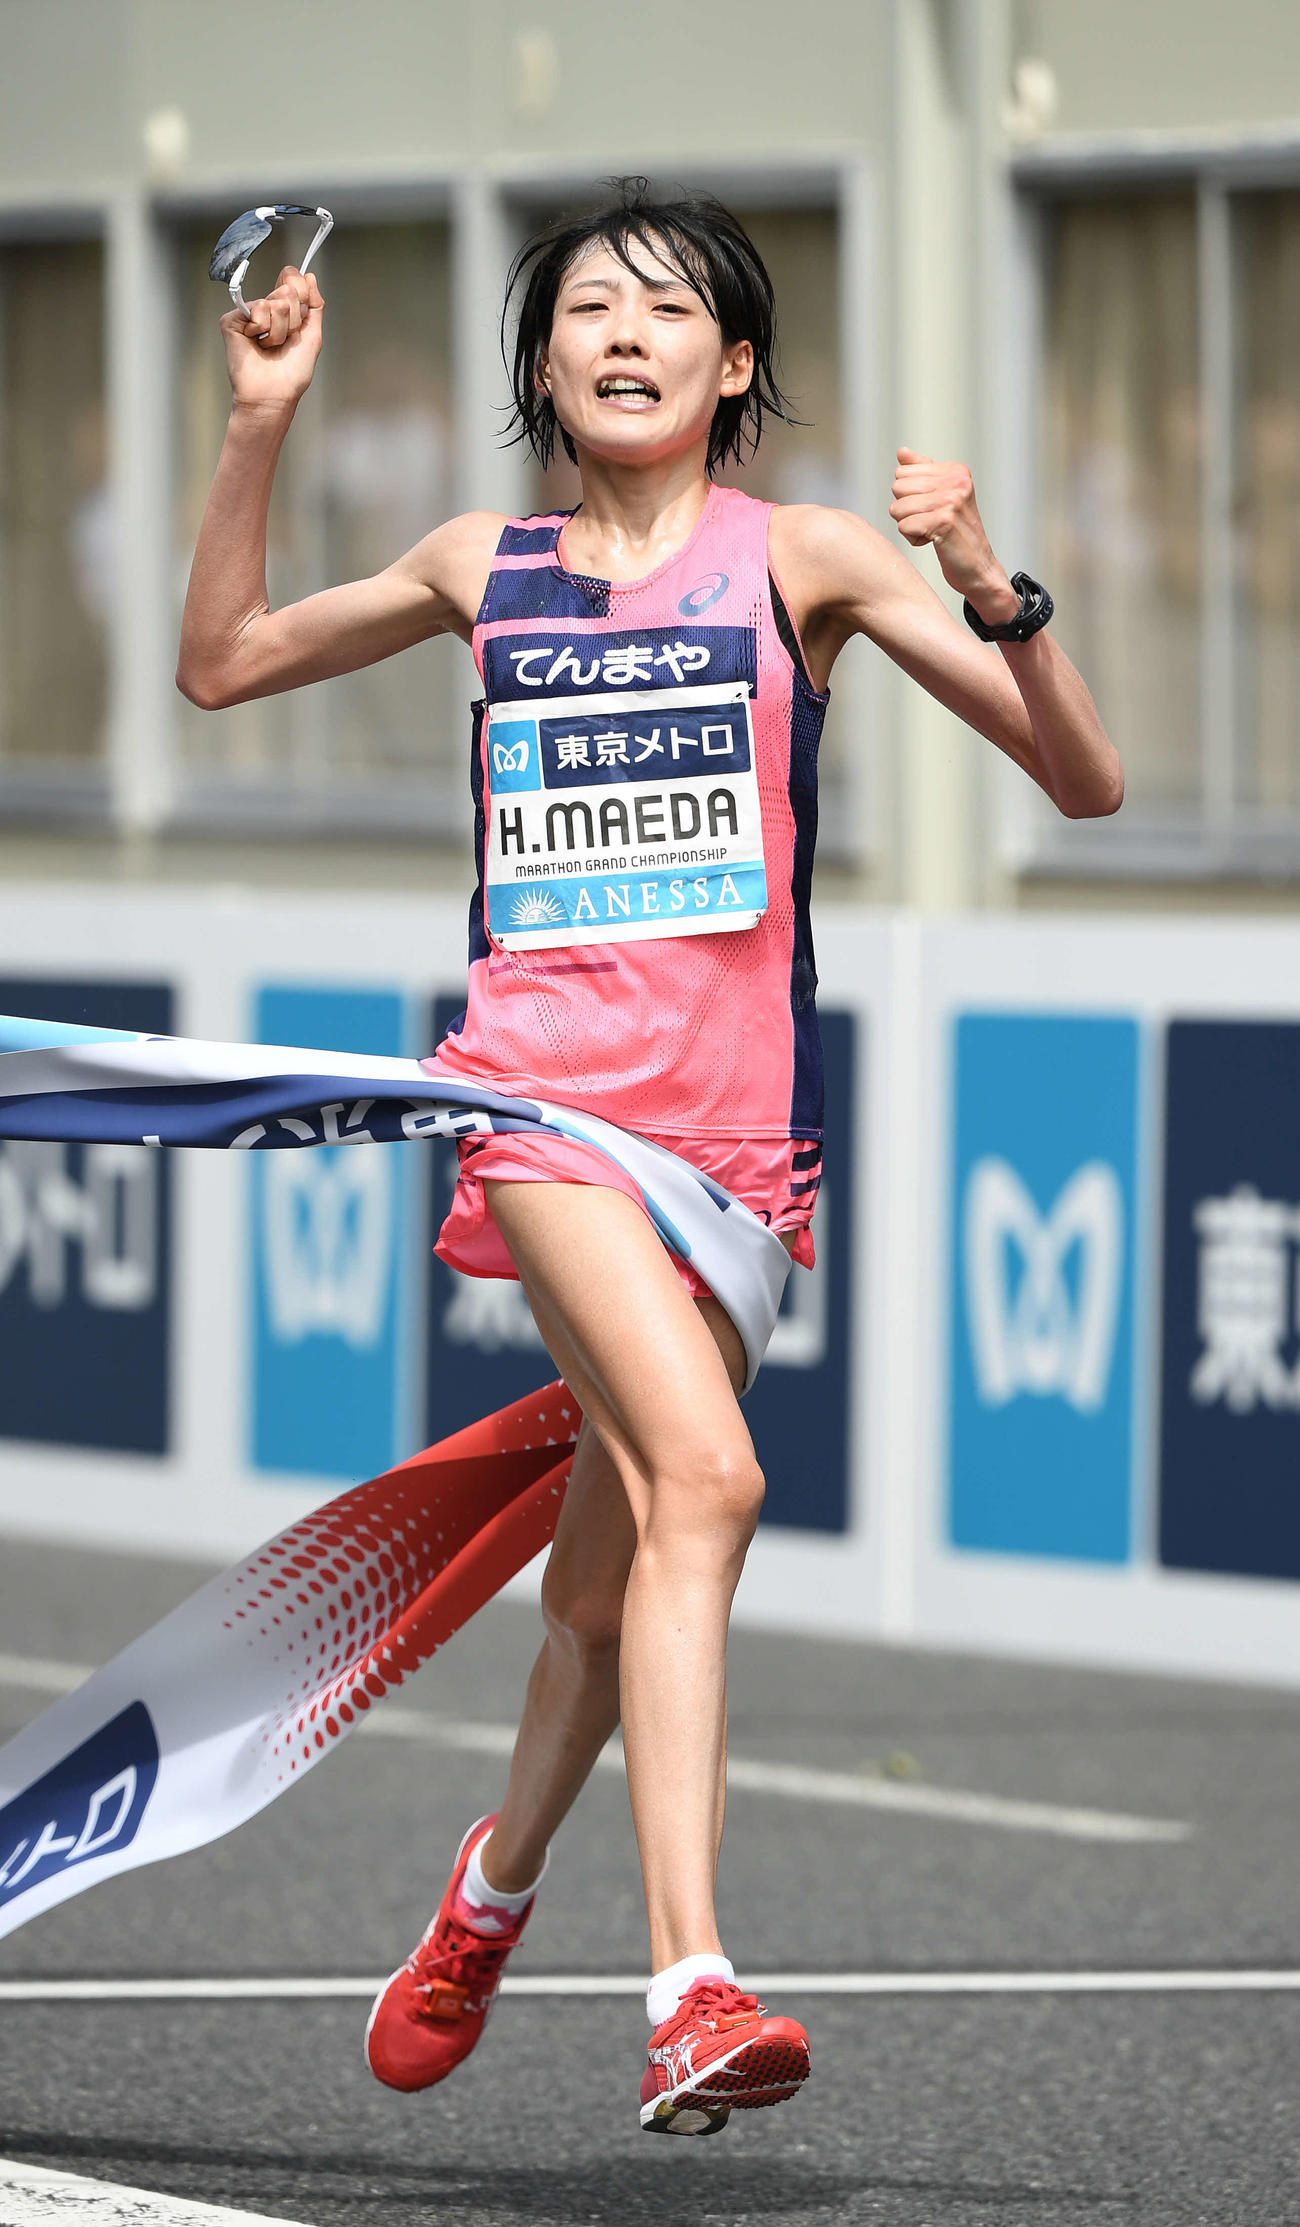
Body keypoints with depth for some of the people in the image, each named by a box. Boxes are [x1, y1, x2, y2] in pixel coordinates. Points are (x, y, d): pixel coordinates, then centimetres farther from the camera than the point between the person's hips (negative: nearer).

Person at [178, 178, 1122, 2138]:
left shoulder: (801, 559, 3)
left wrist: (991, 591, -18)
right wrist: (261, 429, 12)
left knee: (617, 1564, 9)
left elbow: (1085, 782, -1)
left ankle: (498, 1885, 39)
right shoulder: (487, 569, 10)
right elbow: (221, 662, 24)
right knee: (703, 1474, -25)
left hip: (739, 1113, 1)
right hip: (547, 1088, -1)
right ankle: (692, 1992, -32)